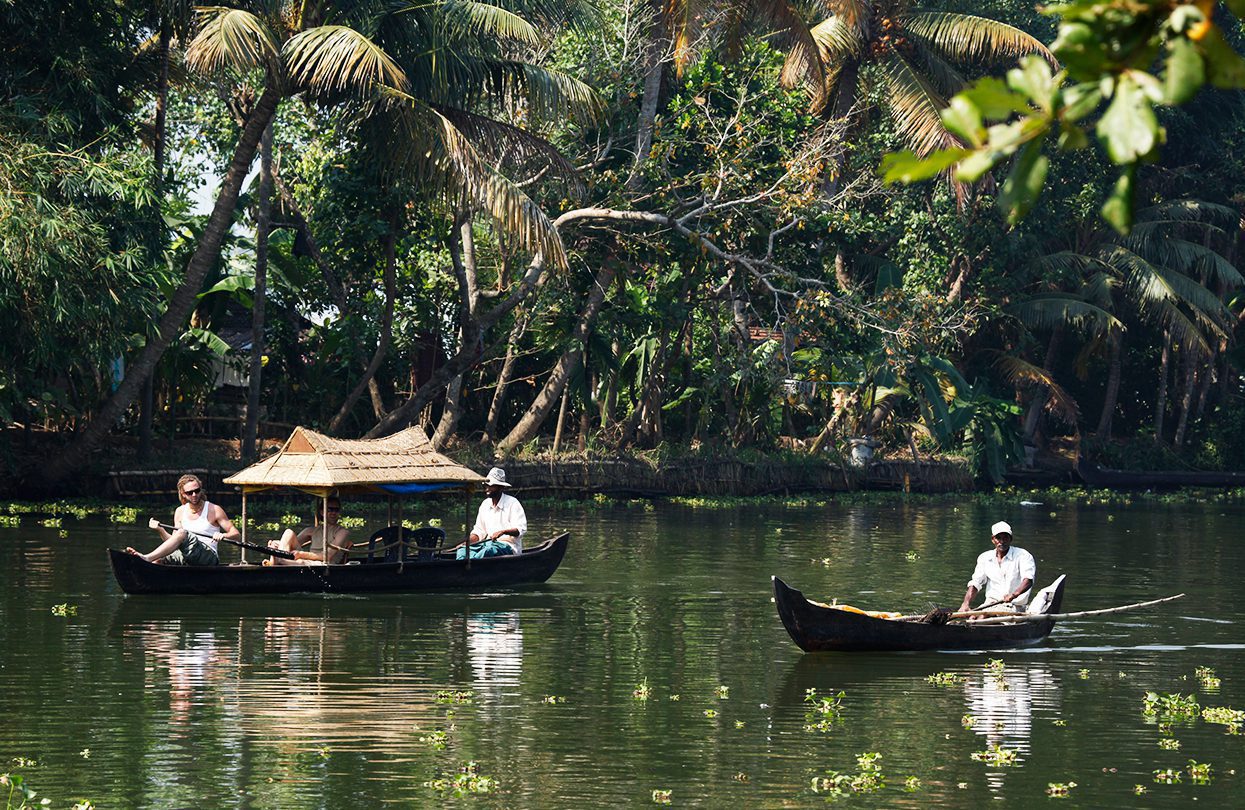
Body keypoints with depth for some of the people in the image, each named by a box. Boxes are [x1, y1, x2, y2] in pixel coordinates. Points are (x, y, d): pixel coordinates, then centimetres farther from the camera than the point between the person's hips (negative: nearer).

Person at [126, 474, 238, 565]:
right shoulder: (180, 512, 15)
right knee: (158, 560, -24)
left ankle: (147, 558, -43)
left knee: (182, 533, -31)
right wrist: (161, 530, -5)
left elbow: (236, 534, 1)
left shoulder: (214, 510, 2)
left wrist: (223, 535, -21)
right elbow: (174, 543, 13)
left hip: (209, 557, -5)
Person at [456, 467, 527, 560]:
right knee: (463, 549, -17)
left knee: (488, 550, -37)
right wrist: (467, 541, -2)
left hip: (507, 545, -7)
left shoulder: (512, 503, -4)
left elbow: (520, 529, -12)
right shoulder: (485, 504, 16)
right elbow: (479, 531, 18)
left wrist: (503, 531, -29)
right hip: (488, 543, 7)